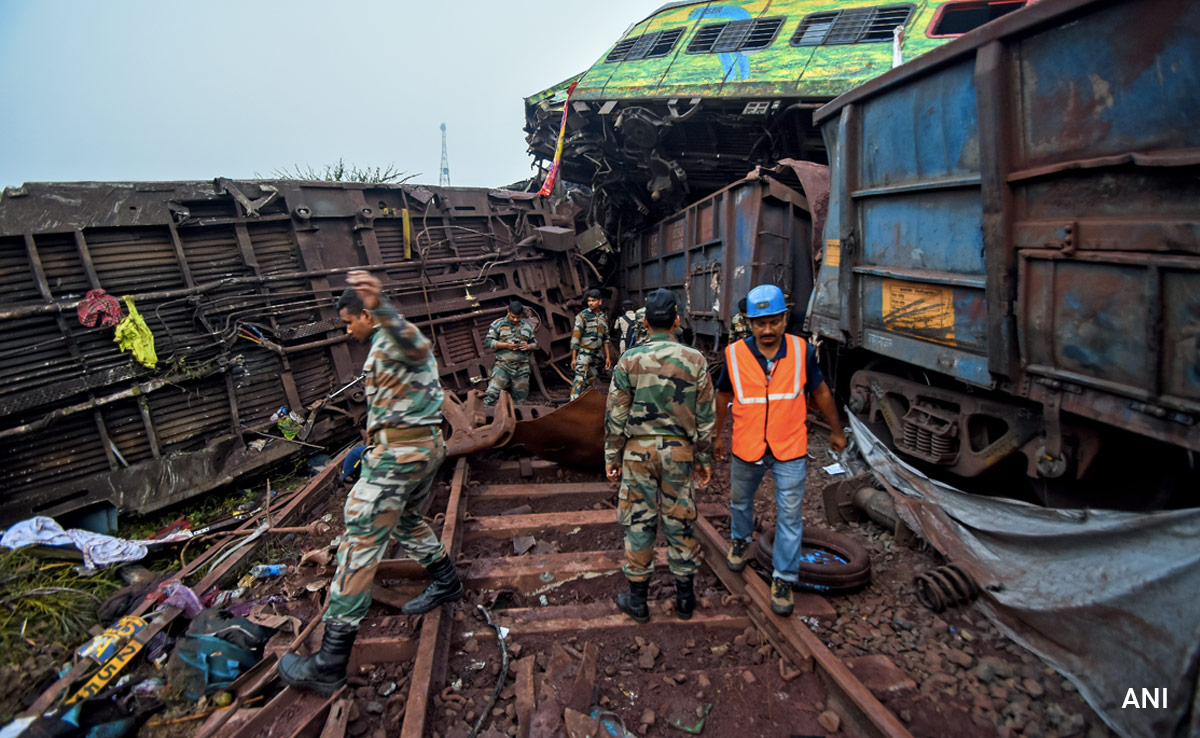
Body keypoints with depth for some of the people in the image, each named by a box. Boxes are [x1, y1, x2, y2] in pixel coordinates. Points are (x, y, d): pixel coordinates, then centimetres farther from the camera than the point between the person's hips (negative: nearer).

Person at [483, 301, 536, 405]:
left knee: (519, 400, 6)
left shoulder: (527, 326, 14)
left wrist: (528, 346, -4)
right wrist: (506, 345, -13)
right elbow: (488, 342, 0)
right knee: (490, 396, -13)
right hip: (502, 366, -3)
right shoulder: (498, 324, 5)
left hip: (522, 368, 3)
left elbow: (534, 343, 20)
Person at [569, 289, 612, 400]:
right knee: (580, 378, -17)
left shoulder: (603, 317, 10)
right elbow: (575, 337, -10)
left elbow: (605, 338, 17)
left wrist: (608, 357, 14)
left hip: (595, 353, 6)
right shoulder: (582, 316, -8)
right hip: (583, 352, -6)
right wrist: (573, 358, -15)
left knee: (591, 379, 11)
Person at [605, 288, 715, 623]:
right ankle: (685, 597, 25)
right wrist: (704, 459, 10)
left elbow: (616, 414, -3)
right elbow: (705, 416, 1)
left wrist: (612, 456, 7)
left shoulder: (629, 360, -5)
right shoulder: (695, 360, -2)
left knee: (638, 521, 8)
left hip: (638, 448, -1)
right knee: (679, 521, 12)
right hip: (679, 450, 1)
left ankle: (637, 599, 20)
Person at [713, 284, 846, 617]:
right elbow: (723, 395, 5)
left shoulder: (802, 351, -10)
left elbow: (821, 392, 5)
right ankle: (740, 540, 53)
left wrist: (836, 430, 14)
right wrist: (717, 434, 14)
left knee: (789, 516, 3)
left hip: (790, 451, -1)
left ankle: (783, 579, 18)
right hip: (746, 449, 1)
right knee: (740, 502, 23)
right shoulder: (734, 354, -11)